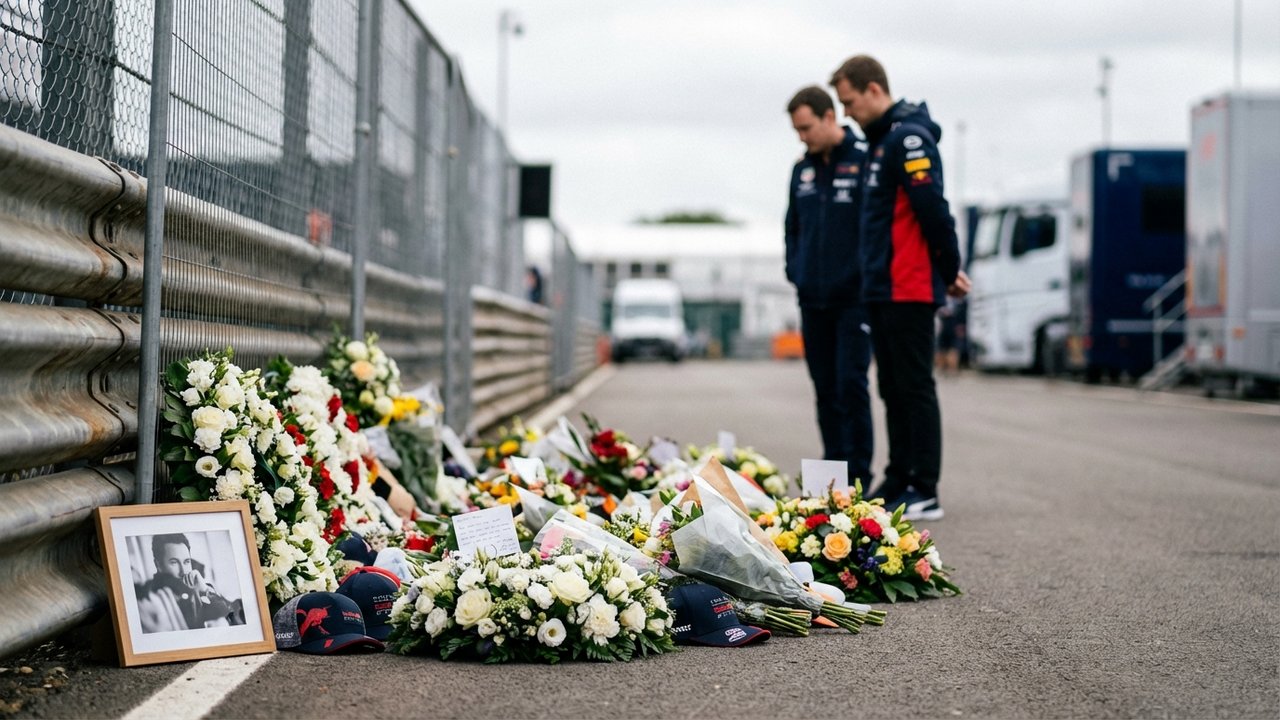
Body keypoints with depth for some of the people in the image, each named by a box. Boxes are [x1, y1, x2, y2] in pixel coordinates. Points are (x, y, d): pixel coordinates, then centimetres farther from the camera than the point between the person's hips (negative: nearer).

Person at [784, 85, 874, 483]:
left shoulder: (866, 160, -8)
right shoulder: (802, 169, 12)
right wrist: (794, 271, 12)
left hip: (853, 297, -6)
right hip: (813, 298, 6)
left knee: (850, 385, -8)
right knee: (825, 388, 10)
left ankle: (858, 475, -2)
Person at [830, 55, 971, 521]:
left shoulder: (909, 138, -14)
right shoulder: (881, 140, 17)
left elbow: (933, 210, -19)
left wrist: (949, 270, -10)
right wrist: (948, 269, 14)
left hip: (909, 291, -10)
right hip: (882, 289, 10)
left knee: (915, 389, -6)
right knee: (894, 391, 13)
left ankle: (924, 493, -2)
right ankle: (898, 483, 19)